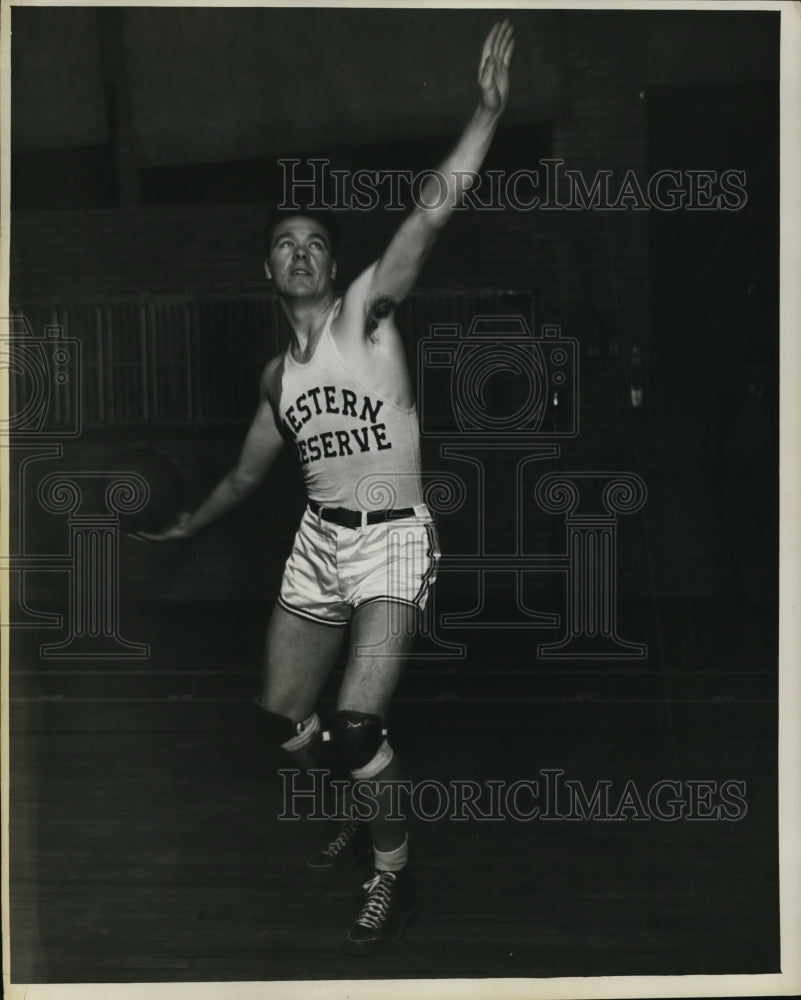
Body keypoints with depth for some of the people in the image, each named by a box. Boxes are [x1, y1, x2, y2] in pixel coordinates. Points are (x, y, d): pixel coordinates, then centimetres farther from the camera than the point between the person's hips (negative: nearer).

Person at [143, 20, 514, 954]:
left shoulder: (367, 312, -6)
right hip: (318, 542, 7)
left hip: (393, 537, -6)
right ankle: (362, 811, 40)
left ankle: (394, 875, 7)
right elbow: (248, 472, 25)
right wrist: (189, 526, 38)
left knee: (355, 720, -18)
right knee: (282, 717, 11)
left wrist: (486, 112, -31)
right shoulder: (278, 373, 10)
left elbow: (430, 213, -21)